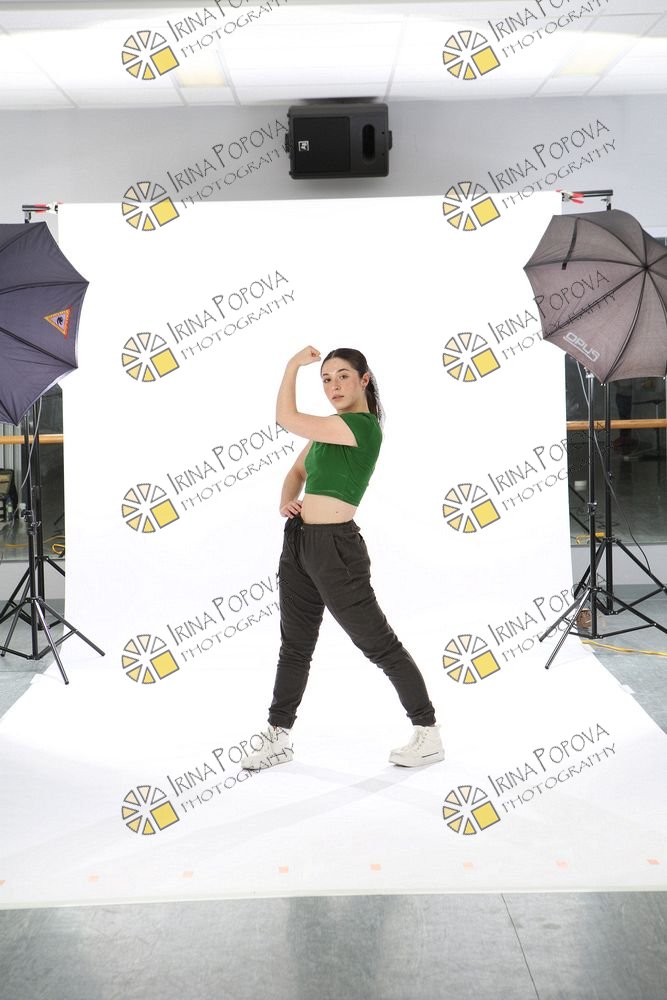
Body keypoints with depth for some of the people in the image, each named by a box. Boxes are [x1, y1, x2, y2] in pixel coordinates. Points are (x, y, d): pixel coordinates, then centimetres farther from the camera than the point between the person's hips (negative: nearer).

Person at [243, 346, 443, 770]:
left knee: (378, 642, 0)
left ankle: (429, 735, 12)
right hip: (299, 542, 9)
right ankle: (279, 737, 26)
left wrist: (293, 364, -4)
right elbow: (299, 470, 23)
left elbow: (287, 418, -17)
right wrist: (287, 500, 1)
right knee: (295, 644, 15)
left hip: (334, 547, -9)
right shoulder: (330, 427, 13)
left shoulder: (363, 426, -15)